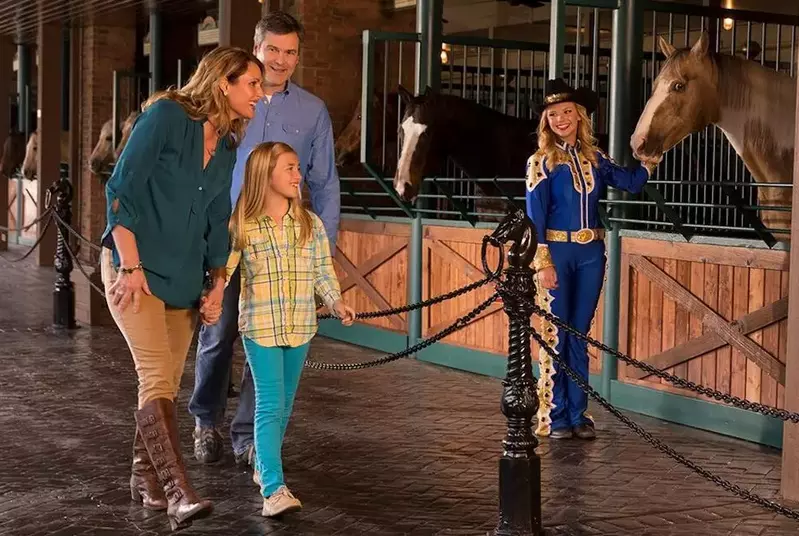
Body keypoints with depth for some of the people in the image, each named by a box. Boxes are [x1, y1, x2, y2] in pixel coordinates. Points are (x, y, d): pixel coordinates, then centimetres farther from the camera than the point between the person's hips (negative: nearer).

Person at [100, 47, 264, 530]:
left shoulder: (227, 147, 10)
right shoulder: (167, 115, -11)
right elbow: (122, 189, -14)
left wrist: (219, 283, 10)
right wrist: (130, 266, -18)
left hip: (183, 276, 7)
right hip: (133, 266, -7)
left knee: (167, 379, 9)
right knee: (157, 373, -17)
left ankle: (146, 478, 24)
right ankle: (178, 493, -22)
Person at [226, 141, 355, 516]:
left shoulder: (310, 224, 4)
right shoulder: (241, 226, -6)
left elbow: (323, 270, 6)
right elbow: (224, 269, -3)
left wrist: (335, 301, -8)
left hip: (299, 327, 4)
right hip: (260, 326, -4)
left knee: (284, 404, 15)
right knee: (270, 405, -11)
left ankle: (263, 467, 35)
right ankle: (274, 490, -15)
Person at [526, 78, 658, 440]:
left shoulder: (594, 158, 9)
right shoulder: (542, 162, -4)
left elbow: (632, 182, 7)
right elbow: (535, 216, -8)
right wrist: (542, 263, -14)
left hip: (591, 254, 4)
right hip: (556, 251, -4)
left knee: (579, 335, 10)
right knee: (555, 335, 0)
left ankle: (578, 414, 17)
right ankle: (555, 417, 8)